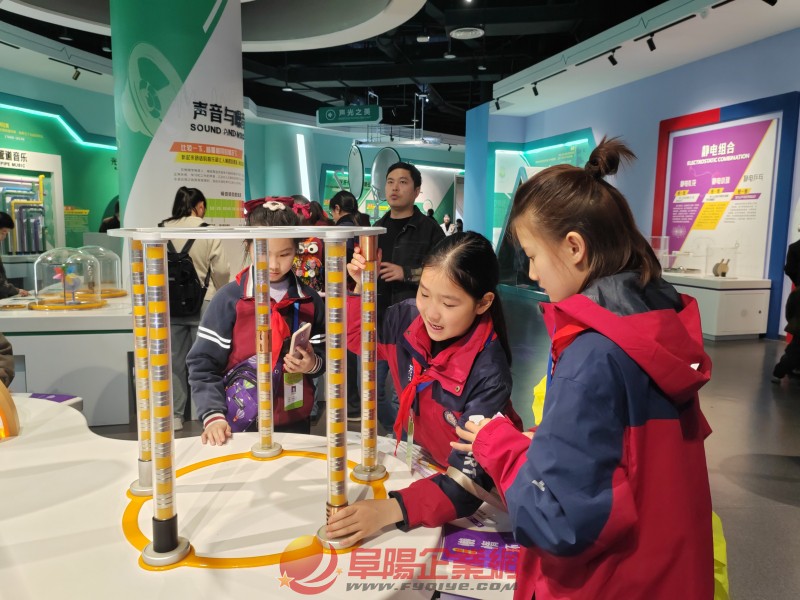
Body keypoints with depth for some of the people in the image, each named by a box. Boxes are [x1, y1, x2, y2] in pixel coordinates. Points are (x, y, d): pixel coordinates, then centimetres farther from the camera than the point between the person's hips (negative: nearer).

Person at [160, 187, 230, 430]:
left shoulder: (162, 230, 0)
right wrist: (217, 291, 15)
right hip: (202, 302, -2)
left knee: (175, 360, 10)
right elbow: (222, 270, -5)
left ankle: (175, 415, 18)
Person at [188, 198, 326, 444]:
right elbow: (203, 363, -9)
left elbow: (324, 356, 8)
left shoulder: (309, 300, 0)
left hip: (295, 422, 3)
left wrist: (312, 364, -14)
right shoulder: (229, 298, -9)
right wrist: (214, 415, -19)